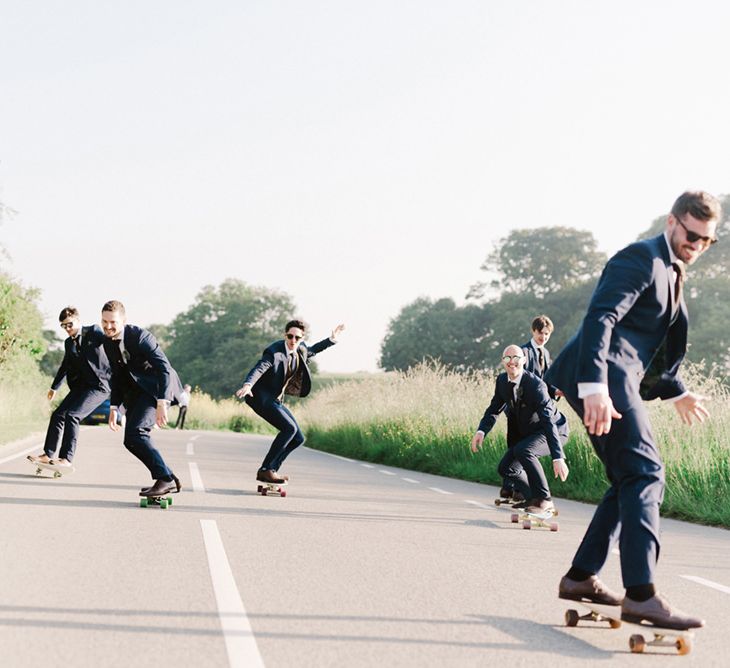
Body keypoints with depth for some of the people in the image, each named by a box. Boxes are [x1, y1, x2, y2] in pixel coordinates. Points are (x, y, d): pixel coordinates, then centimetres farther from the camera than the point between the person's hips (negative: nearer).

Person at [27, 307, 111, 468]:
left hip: (99, 384, -8)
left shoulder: (93, 332, -3)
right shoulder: (69, 343, 16)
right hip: (80, 386, 8)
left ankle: (66, 458, -22)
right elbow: (65, 366, 28)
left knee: (72, 415, -21)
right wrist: (54, 387, 36)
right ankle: (48, 455, 10)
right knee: (58, 415, 2)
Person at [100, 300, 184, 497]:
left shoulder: (139, 336, -21)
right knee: (131, 440, 4)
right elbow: (117, 376, 15)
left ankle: (164, 479, -18)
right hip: (136, 392, 9)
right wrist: (114, 408, 7)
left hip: (158, 387, -9)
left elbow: (165, 369, -26)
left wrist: (162, 403, -34)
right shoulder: (108, 342, 3)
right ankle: (169, 479, 13)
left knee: (134, 433, -23)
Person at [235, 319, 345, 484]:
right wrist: (247, 385, -52)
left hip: (275, 400, 9)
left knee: (298, 438, 3)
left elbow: (311, 350, 28)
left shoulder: (301, 350, 4)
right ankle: (266, 470, -18)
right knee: (289, 428, -24)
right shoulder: (274, 352, -20)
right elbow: (259, 369, -34)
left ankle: (268, 471, 7)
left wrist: (332, 339, 23)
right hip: (261, 397, -9)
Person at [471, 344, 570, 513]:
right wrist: (481, 431, -17)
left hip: (555, 431, -8)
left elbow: (549, 421, -35)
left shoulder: (535, 385, -30)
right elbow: (494, 409, 5)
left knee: (523, 450, -33)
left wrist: (558, 458, -43)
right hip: (527, 432, 8)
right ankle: (533, 498, 22)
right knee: (506, 468, 1)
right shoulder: (502, 381, -7)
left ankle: (544, 500, -22)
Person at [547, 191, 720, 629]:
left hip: (619, 378, 10)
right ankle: (641, 594, -22)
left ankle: (581, 577, 16)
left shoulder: (670, 273, 24)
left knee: (633, 481, 10)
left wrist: (677, 391, 38)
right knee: (644, 473, -17)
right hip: (604, 376, -10)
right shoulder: (642, 258, -8)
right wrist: (595, 386, -32)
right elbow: (600, 318, -22)